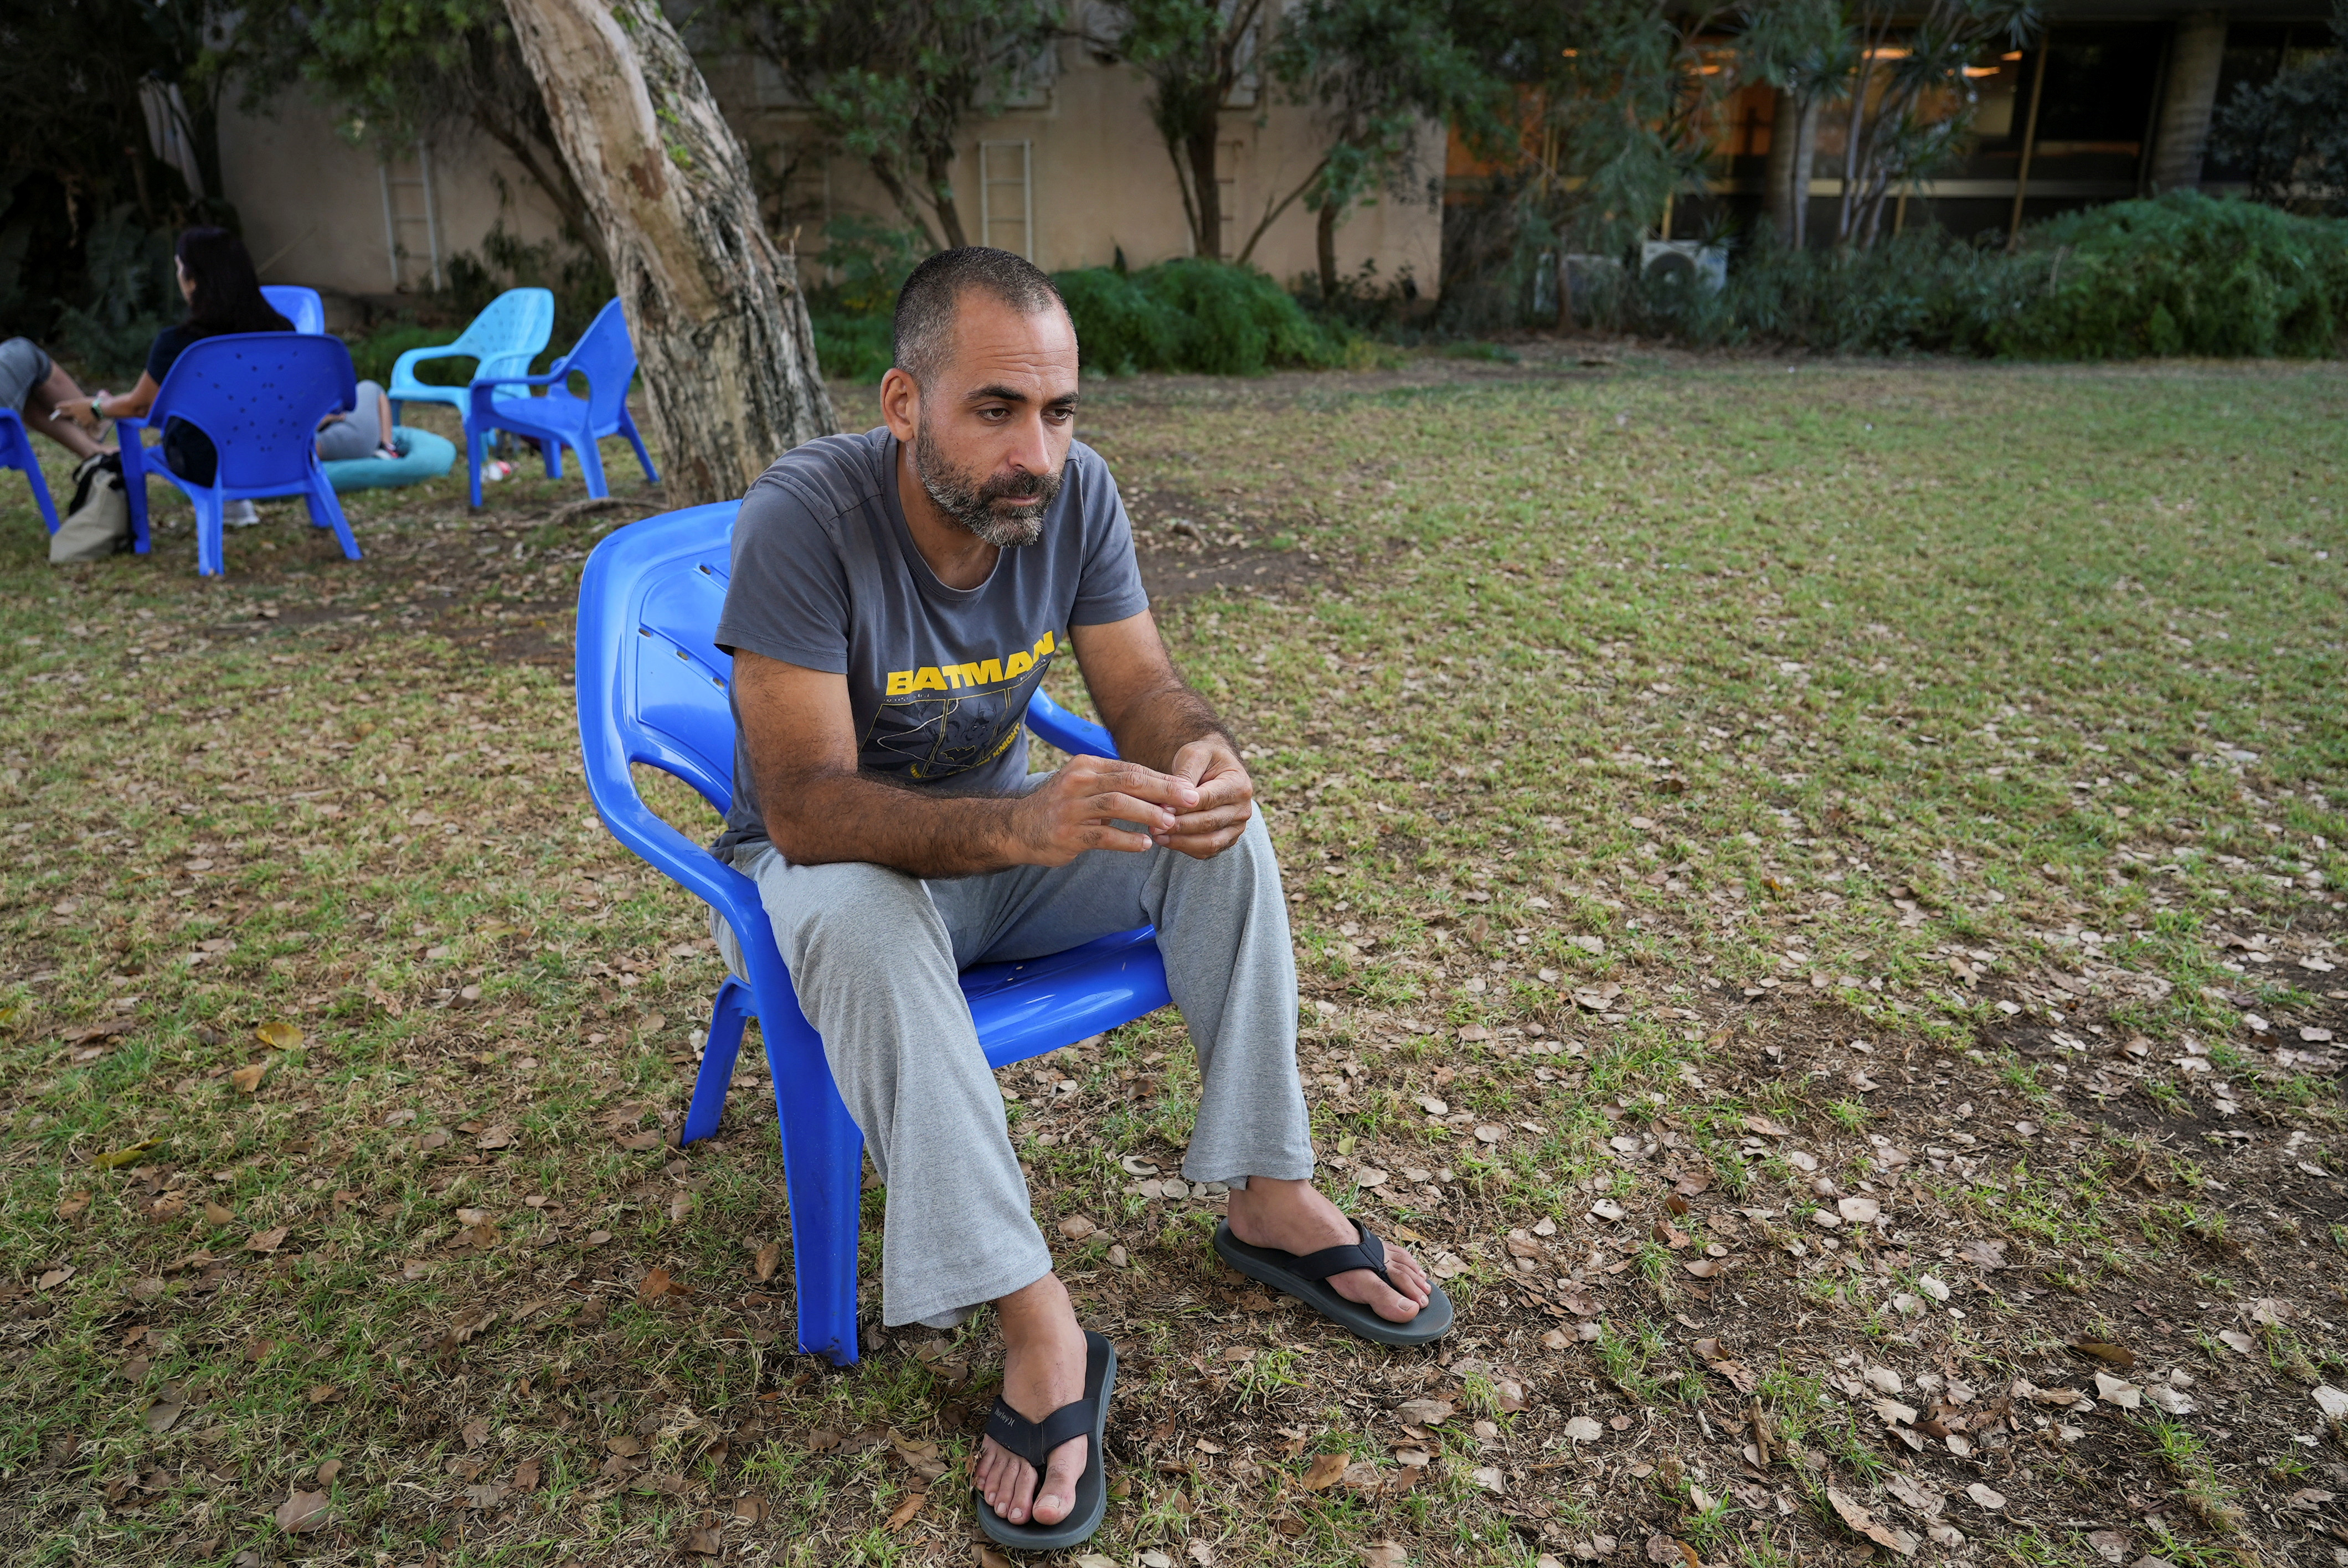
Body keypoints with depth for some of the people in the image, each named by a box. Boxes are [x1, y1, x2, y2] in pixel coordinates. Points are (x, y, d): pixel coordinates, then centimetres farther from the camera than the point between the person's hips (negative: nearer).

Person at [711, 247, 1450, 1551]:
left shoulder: (1073, 489, -13)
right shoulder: (804, 514, -28)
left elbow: (1141, 690, -11)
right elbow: (805, 805, -33)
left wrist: (1200, 757, -36)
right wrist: (1019, 825, -50)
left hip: (1004, 827, 5)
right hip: (833, 857, -4)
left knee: (1222, 832, -16)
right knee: (866, 926, -38)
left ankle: (1270, 1200, -5)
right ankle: (1038, 1329, -30)